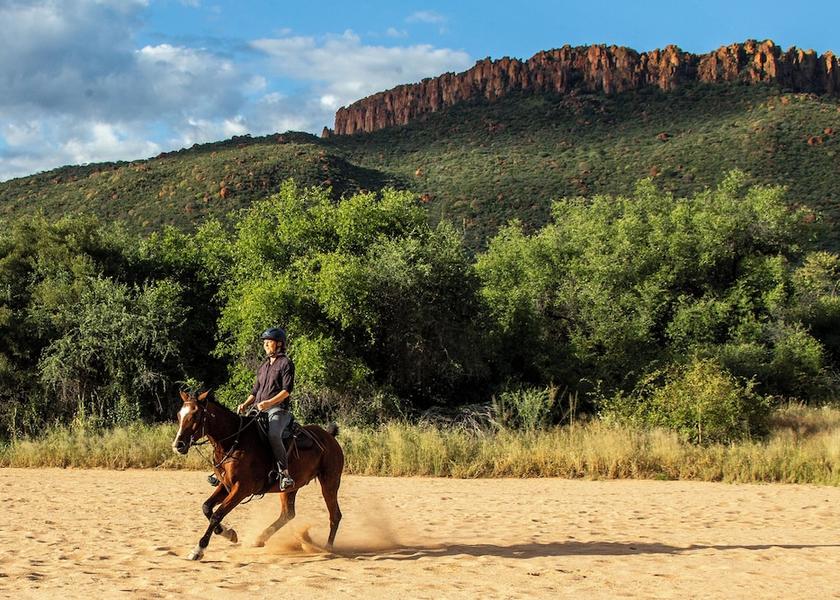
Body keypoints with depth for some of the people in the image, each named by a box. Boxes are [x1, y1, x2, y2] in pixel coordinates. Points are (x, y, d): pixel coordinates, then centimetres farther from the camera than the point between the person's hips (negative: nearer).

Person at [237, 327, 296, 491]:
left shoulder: (286, 363, 2)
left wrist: (269, 402, -23)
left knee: (273, 434, -36)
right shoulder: (264, 366, 24)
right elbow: (255, 391, 24)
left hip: (278, 410, -8)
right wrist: (246, 404, 5)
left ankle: (284, 474, -37)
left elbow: (287, 390, -9)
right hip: (259, 410, 8)